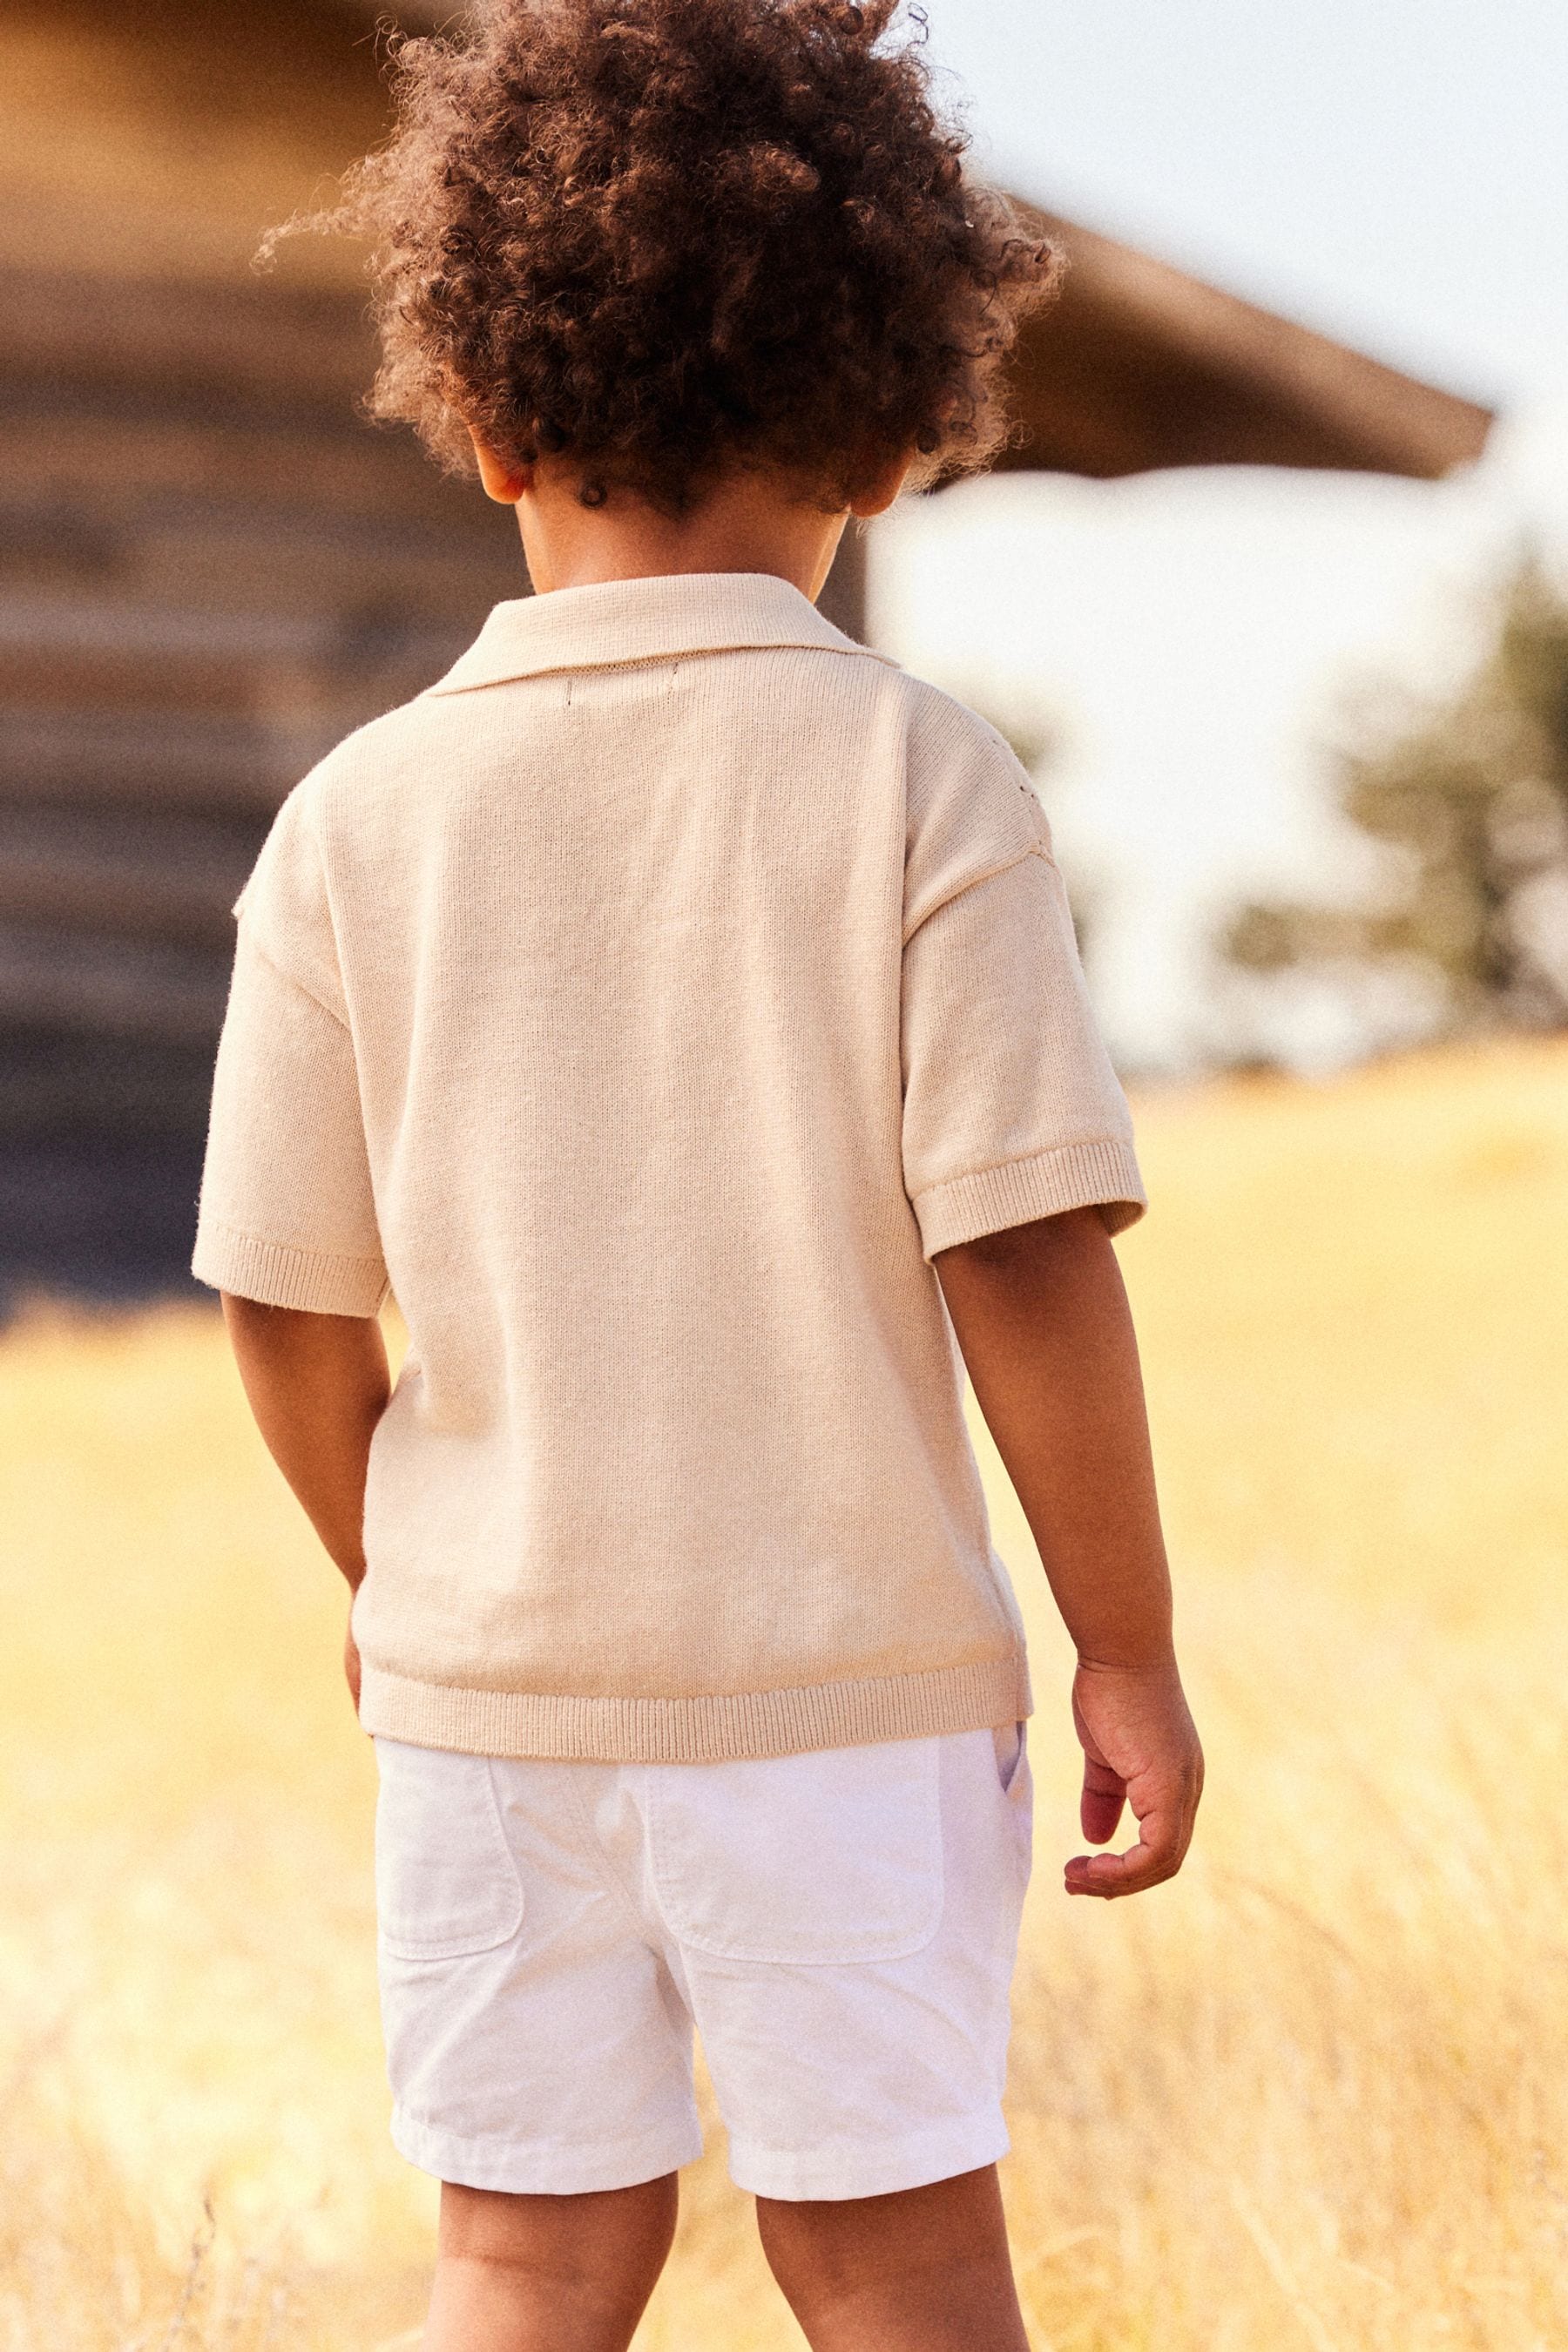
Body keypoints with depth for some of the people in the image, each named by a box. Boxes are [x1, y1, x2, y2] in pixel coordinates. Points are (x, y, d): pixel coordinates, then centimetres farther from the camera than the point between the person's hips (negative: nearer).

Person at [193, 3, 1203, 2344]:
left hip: (494, 1680, 2)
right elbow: (1029, 1255, -14)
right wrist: (1128, 1648, -4)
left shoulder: (362, 818, -3)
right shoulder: (914, 784, -10)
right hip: (849, 1666, -2)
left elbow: (289, 1303, 1)